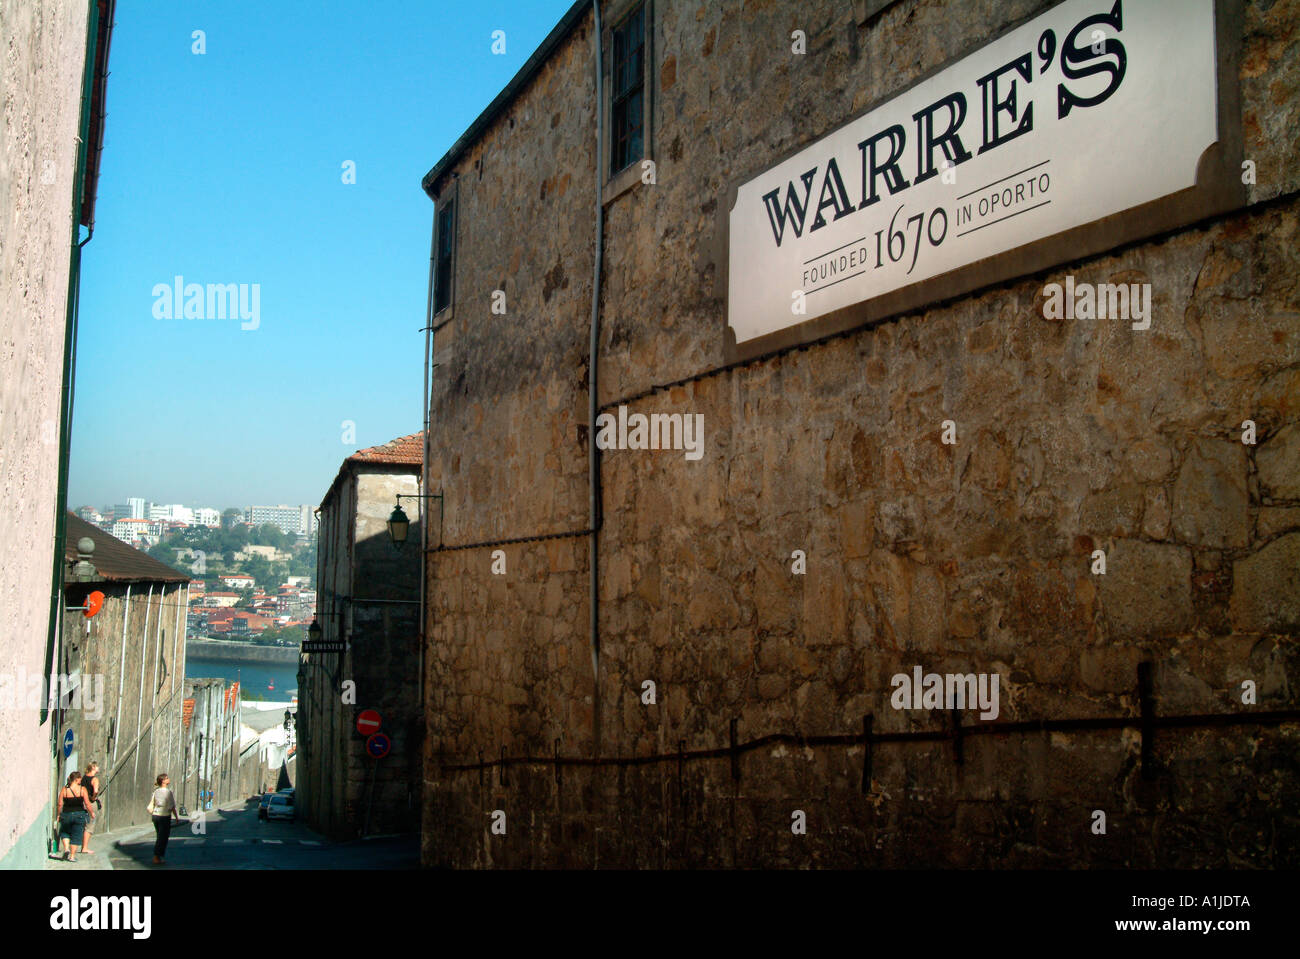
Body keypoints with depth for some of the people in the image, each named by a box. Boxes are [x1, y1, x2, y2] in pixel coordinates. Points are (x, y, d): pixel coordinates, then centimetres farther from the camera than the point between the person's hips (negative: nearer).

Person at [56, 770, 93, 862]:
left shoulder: (64, 790, -5)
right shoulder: (82, 790, -8)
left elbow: (60, 804, -3)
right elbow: (87, 804, -7)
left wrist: (59, 814, 12)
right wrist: (92, 812, 8)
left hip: (66, 814, 1)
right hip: (79, 815, -1)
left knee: (64, 832, 25)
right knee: (76, 836, 10)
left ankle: (66, 848, 4)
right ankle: (72, 856, 11)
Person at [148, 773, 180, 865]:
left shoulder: (156, 791, 5)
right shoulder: (168, 792, -13)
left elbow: (150, 807, 8)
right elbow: (172, 806, -11)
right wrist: (176, 817, -2)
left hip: (156, 815, 7)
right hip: (165, 816, -7)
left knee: (159, 837, 17)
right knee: (163, 838, 2)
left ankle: (156, 857, 21)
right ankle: (157, 858, 3)